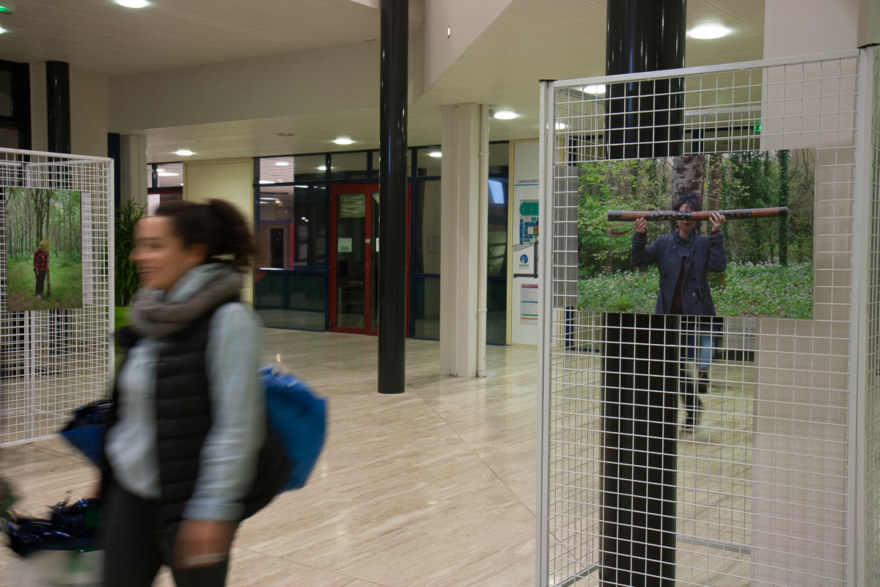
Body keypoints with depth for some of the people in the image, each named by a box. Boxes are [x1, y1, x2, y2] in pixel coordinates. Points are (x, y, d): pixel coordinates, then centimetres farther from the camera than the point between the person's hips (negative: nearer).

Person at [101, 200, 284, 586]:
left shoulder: (227, 319, -17)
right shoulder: (150, 315, 6)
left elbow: (238, 424, -19)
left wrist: (215, 509, -21)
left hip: (188, 500, -7)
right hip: (130, 494, 7)